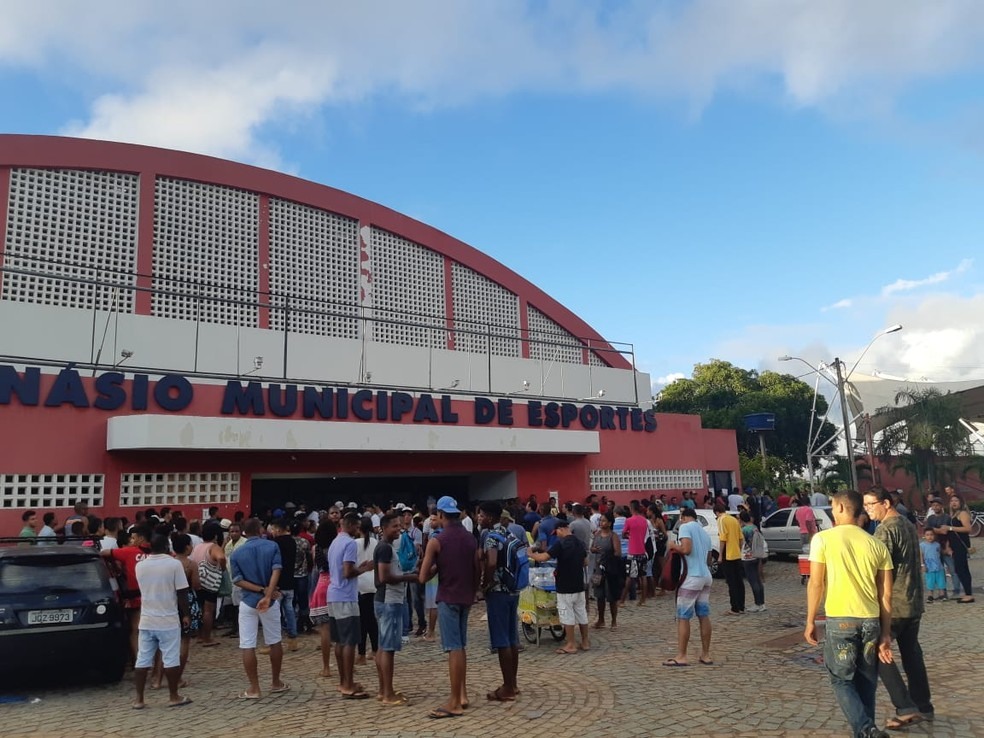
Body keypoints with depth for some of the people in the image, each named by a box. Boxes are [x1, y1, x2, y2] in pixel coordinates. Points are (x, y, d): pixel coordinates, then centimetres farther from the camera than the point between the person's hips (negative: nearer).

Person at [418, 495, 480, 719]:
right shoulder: (471, 539, 5)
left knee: (454, 648, -4)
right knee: (460, 647, 17)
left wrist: (437, 567, 7)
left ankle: (455, 703, 0)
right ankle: (462, 694, 22)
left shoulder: (436, 541, -12)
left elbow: (423, 577, -11)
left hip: (448, 598, -6)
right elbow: (478, 572, 10)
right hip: (465, 598, 6)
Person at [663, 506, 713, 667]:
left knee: (683, 617, -3)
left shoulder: (685, 527, -6)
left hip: (692, 577, -8)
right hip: (706, 576, 8)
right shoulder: (704, 533, 18)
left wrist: (673, 546, -4)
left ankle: (681, 656, -2)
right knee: (704, 616, 13)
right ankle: (706, 655, 17)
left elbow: (686, 549, -20)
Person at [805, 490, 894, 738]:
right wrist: (886, 633, 12)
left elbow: (816, 584, -7)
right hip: (871, 621, 4)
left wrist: (810, 621, 2)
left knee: (841, 680, 8)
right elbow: (886, 595, 6)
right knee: (866, 682, 16)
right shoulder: (876, 544, 6)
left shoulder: (823, 539, -6)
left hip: (840, 619, -4)